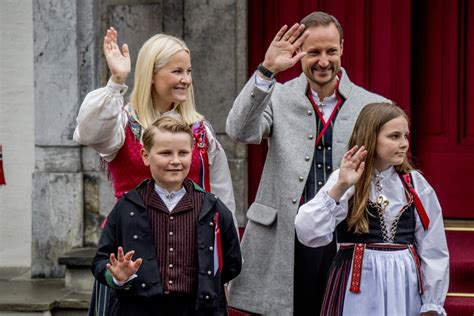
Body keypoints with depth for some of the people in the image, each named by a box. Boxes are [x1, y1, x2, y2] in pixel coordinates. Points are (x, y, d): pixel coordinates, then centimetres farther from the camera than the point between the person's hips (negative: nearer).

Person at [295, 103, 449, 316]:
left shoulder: (415, 184, 4)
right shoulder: (346, 181, -5)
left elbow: (433, 250, 5)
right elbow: (308, 234, -17)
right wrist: (339, 188, -23)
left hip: (405, 286, 3)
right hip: (359, 289, -3)